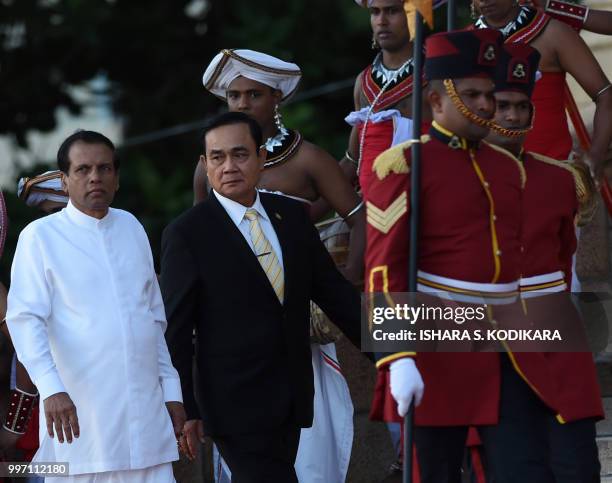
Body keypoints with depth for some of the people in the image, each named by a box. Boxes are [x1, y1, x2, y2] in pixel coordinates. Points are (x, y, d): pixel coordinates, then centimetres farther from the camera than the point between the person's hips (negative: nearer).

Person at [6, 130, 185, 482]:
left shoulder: (131, 228, 15)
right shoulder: (41, 236, -1)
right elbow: (25, 318, -11)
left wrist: (171, 390, 17)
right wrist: (51, 388, -24)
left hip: (146, 412, 4)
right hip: (80, 418, -4)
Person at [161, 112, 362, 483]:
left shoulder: (292, 216, 8)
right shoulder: (187, 234, -7)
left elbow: (334, 292, 13)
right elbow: (176, 330, -6)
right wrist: (184, 410, -9)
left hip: (290, 401, 5)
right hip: (237, 407, -5)